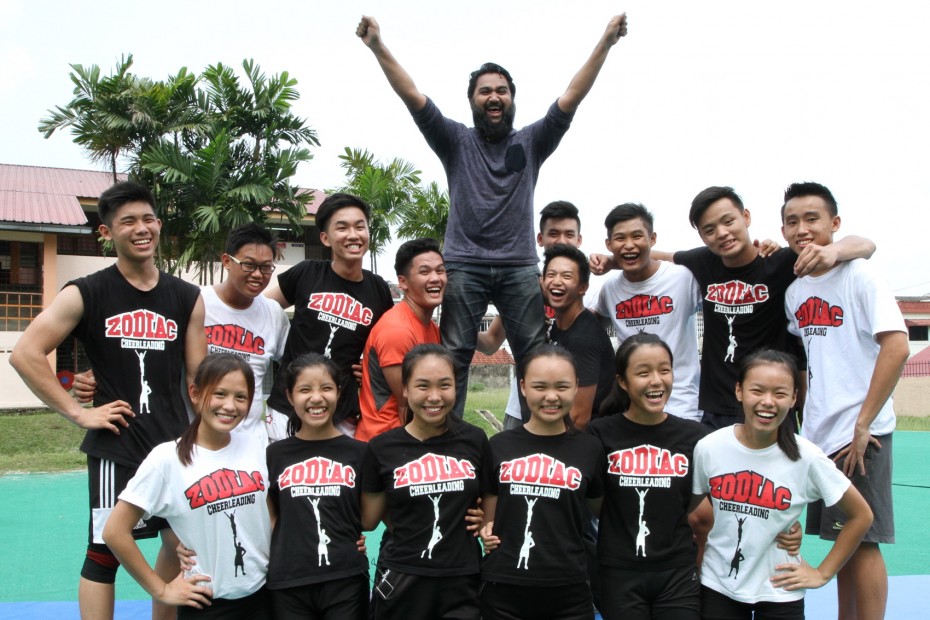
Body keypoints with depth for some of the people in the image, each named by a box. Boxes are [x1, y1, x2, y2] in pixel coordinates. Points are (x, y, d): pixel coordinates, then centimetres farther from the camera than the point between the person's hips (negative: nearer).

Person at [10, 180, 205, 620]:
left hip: (176, 444, 4)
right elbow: (25, 355, -9)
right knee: (105, 553, 1)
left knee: (181, 545, 13)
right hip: (116, 446, -4)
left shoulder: (186, 298, 5)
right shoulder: (86, 294, -5)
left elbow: (198, 376, 9)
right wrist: (78, 414, -11)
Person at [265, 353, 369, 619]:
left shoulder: (358, 452, 1)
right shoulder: (275, 453, 3)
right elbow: (270, 517, 11)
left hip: (346, 580, -1)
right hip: (288, 583, 1)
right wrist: (267, 558, -1)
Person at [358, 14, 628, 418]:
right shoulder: (456, 141, 9)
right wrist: (377, 46, -11)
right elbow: (412, 96, -1)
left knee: (535, 356, 1)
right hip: (464, 266, -1)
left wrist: (605, 42, -7)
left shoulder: (531, 141, 12)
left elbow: (572, 97, 2)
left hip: (519, 266, 1)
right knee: (453, 356, 0)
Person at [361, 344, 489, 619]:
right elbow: (369, 520, 4)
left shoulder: (475, 440, -1)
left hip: (462, 582, 1)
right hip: (401, 581, -1)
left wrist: (482, 520, 2)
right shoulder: (381, 448, -6)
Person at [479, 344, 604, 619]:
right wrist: (486, 530, -8)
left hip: (569, 591, 0)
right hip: (503, 589, 0)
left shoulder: (589, 449, 0)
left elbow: (599, 510, 13)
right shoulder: (499, 445, 1)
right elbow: (489, 516, 8)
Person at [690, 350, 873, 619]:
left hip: (779, 591, -1)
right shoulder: (708, 448, -11)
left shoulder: (807, 458, -15)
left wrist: (822, 573, -2)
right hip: (717, 587, 1)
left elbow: (861, 516, -2)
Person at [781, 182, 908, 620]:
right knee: (840, 540, 15)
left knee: (862, 541, -1)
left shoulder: (857, 275, -10)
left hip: (859, 435, -7)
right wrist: (807, 416, 11)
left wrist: (863, 423, -18)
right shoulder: (794, 291, 9)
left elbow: (896, 346, -19)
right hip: (818, 436, 7)